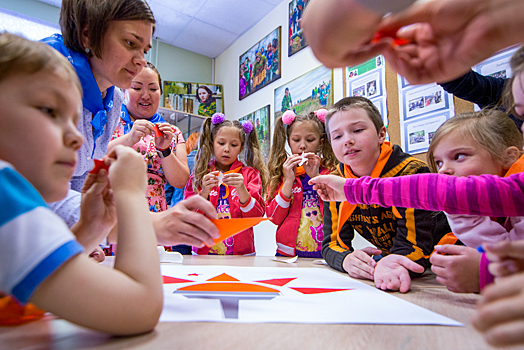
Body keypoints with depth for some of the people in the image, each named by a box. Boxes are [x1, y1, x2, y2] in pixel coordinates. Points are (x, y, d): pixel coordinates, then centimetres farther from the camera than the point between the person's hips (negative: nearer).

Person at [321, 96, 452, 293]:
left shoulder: (412, 173, -21)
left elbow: (413, 247, -24)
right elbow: (332, 243, -9)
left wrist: (390, 267, -45)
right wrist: (347, 259, -31)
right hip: (384, 261, 5)